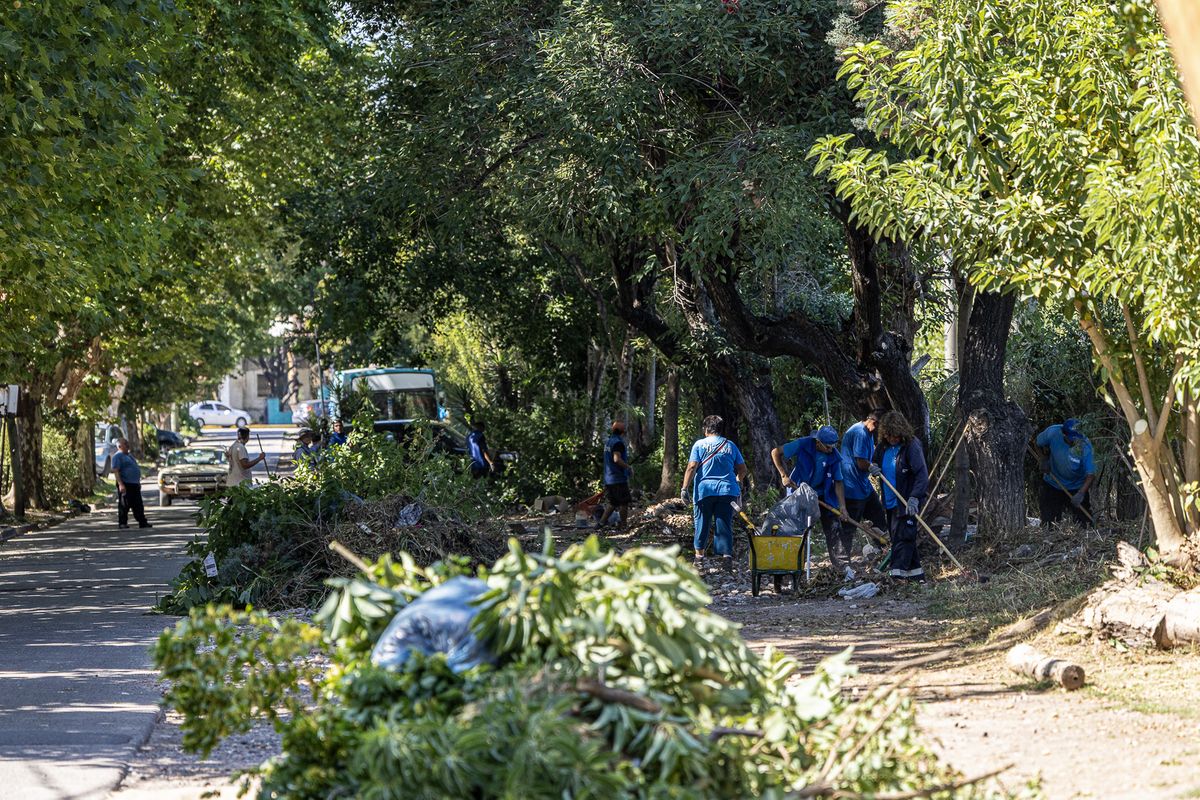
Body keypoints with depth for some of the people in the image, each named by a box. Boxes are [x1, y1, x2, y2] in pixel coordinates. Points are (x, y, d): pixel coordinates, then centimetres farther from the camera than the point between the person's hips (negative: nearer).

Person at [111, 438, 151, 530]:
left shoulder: (128, 456, 20)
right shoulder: (117, 457, -8)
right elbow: (115, 471, -17)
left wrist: (138, 482, 24)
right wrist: (120, 484, -25)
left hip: (134, 484, 9)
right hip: (125, 484, -9)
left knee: (138, 505, 9)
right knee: (124, 505, -5)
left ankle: (142, 523, 11)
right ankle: (122, 523, 0)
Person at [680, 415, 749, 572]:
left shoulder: (699, 445, 1)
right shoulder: (730, 446, 10)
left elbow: (691, 467, -9)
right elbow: (742, 469, 13)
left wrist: (685, 488, -8)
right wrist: (739, 482, 33)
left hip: (704, 489, -2)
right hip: (727, 491, 2)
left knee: (702, 523, 10)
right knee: (724, 524, 1)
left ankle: (699, 554, 14)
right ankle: (726, 554, -12)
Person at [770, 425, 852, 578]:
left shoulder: (834, 456, -12)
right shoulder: (802, 445, -20)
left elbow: (838, 482, -7)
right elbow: (776, 453, -10)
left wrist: (842, 506, -15)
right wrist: (784, 475, -15)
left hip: (823, 495, 2)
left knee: (833, 528, -4)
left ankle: (842, 565, -3)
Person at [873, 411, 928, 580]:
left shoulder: (911, 446, -15)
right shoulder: (884, 448, 7)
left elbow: (922, 474, -22)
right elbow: (876, 463, 25)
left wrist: (914, 497, -32)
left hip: (907, 503, -8)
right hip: (891, 502, 8)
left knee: (902, 537, -13)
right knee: (902, 538, 14)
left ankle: (897, 575, -17)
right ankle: (916, 573, 24)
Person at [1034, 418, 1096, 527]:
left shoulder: (1085, 447, -28)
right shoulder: (1053, 432, -22)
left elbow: (1090, 475, -28)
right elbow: (1040, 444, 2)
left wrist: (1081, 493, -41)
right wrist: (1044, 460, -13)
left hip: (1077, 488, -2)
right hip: (1052, 484, 2)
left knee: (1085, 524, -6)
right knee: (1048, 522, 1)